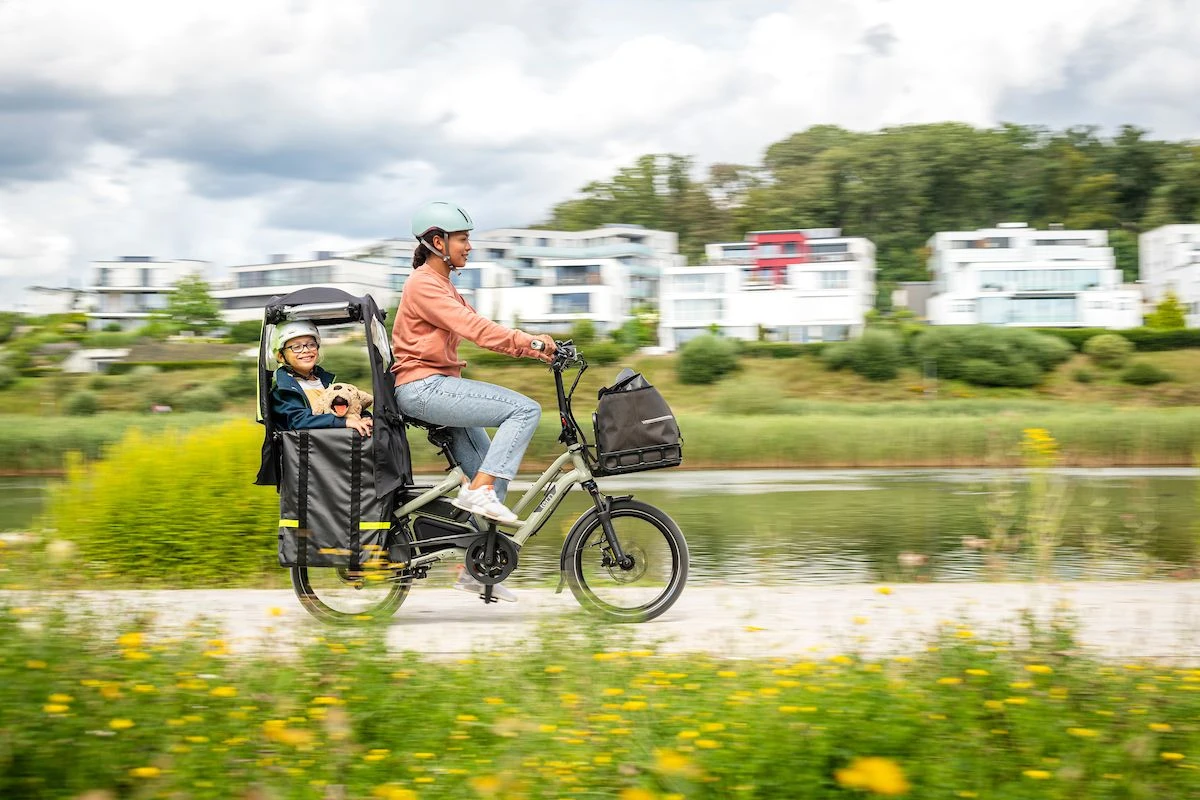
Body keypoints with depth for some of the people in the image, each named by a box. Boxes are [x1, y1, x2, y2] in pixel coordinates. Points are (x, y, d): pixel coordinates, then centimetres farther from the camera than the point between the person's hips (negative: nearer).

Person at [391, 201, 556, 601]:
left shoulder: (443, 285, 21)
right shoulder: (423, 284, -11)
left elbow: (480, 328, 14)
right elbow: (473, 328, -22)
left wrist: (533, 348, 2)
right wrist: (530, 341, -25)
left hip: (439, 387, 10)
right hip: (423, 387, -10)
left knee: (495, 473, 5)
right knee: (525, 409, -20)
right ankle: (477, 491, -19)